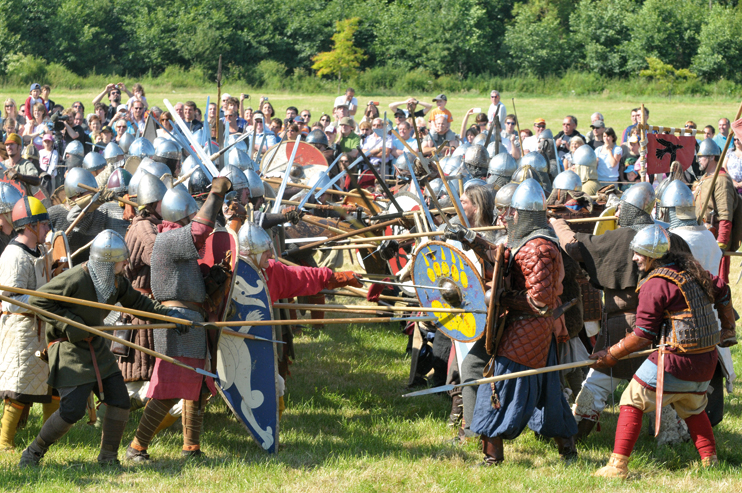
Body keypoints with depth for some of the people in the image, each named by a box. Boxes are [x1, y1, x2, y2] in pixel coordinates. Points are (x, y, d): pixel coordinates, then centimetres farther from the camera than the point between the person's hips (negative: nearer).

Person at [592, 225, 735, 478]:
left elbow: (642, 337, -13)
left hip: (674, 362, -8)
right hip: (706, 362, 8)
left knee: (633, 403, 3)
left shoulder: (656, 284, -14)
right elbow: (722, 291, 26)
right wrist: (727, 327, 40)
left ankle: (618, 465, -2)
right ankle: (710, 460, 24)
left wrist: (611, 355, -2)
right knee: (693, 409, 29)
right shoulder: (692, 270, 9)